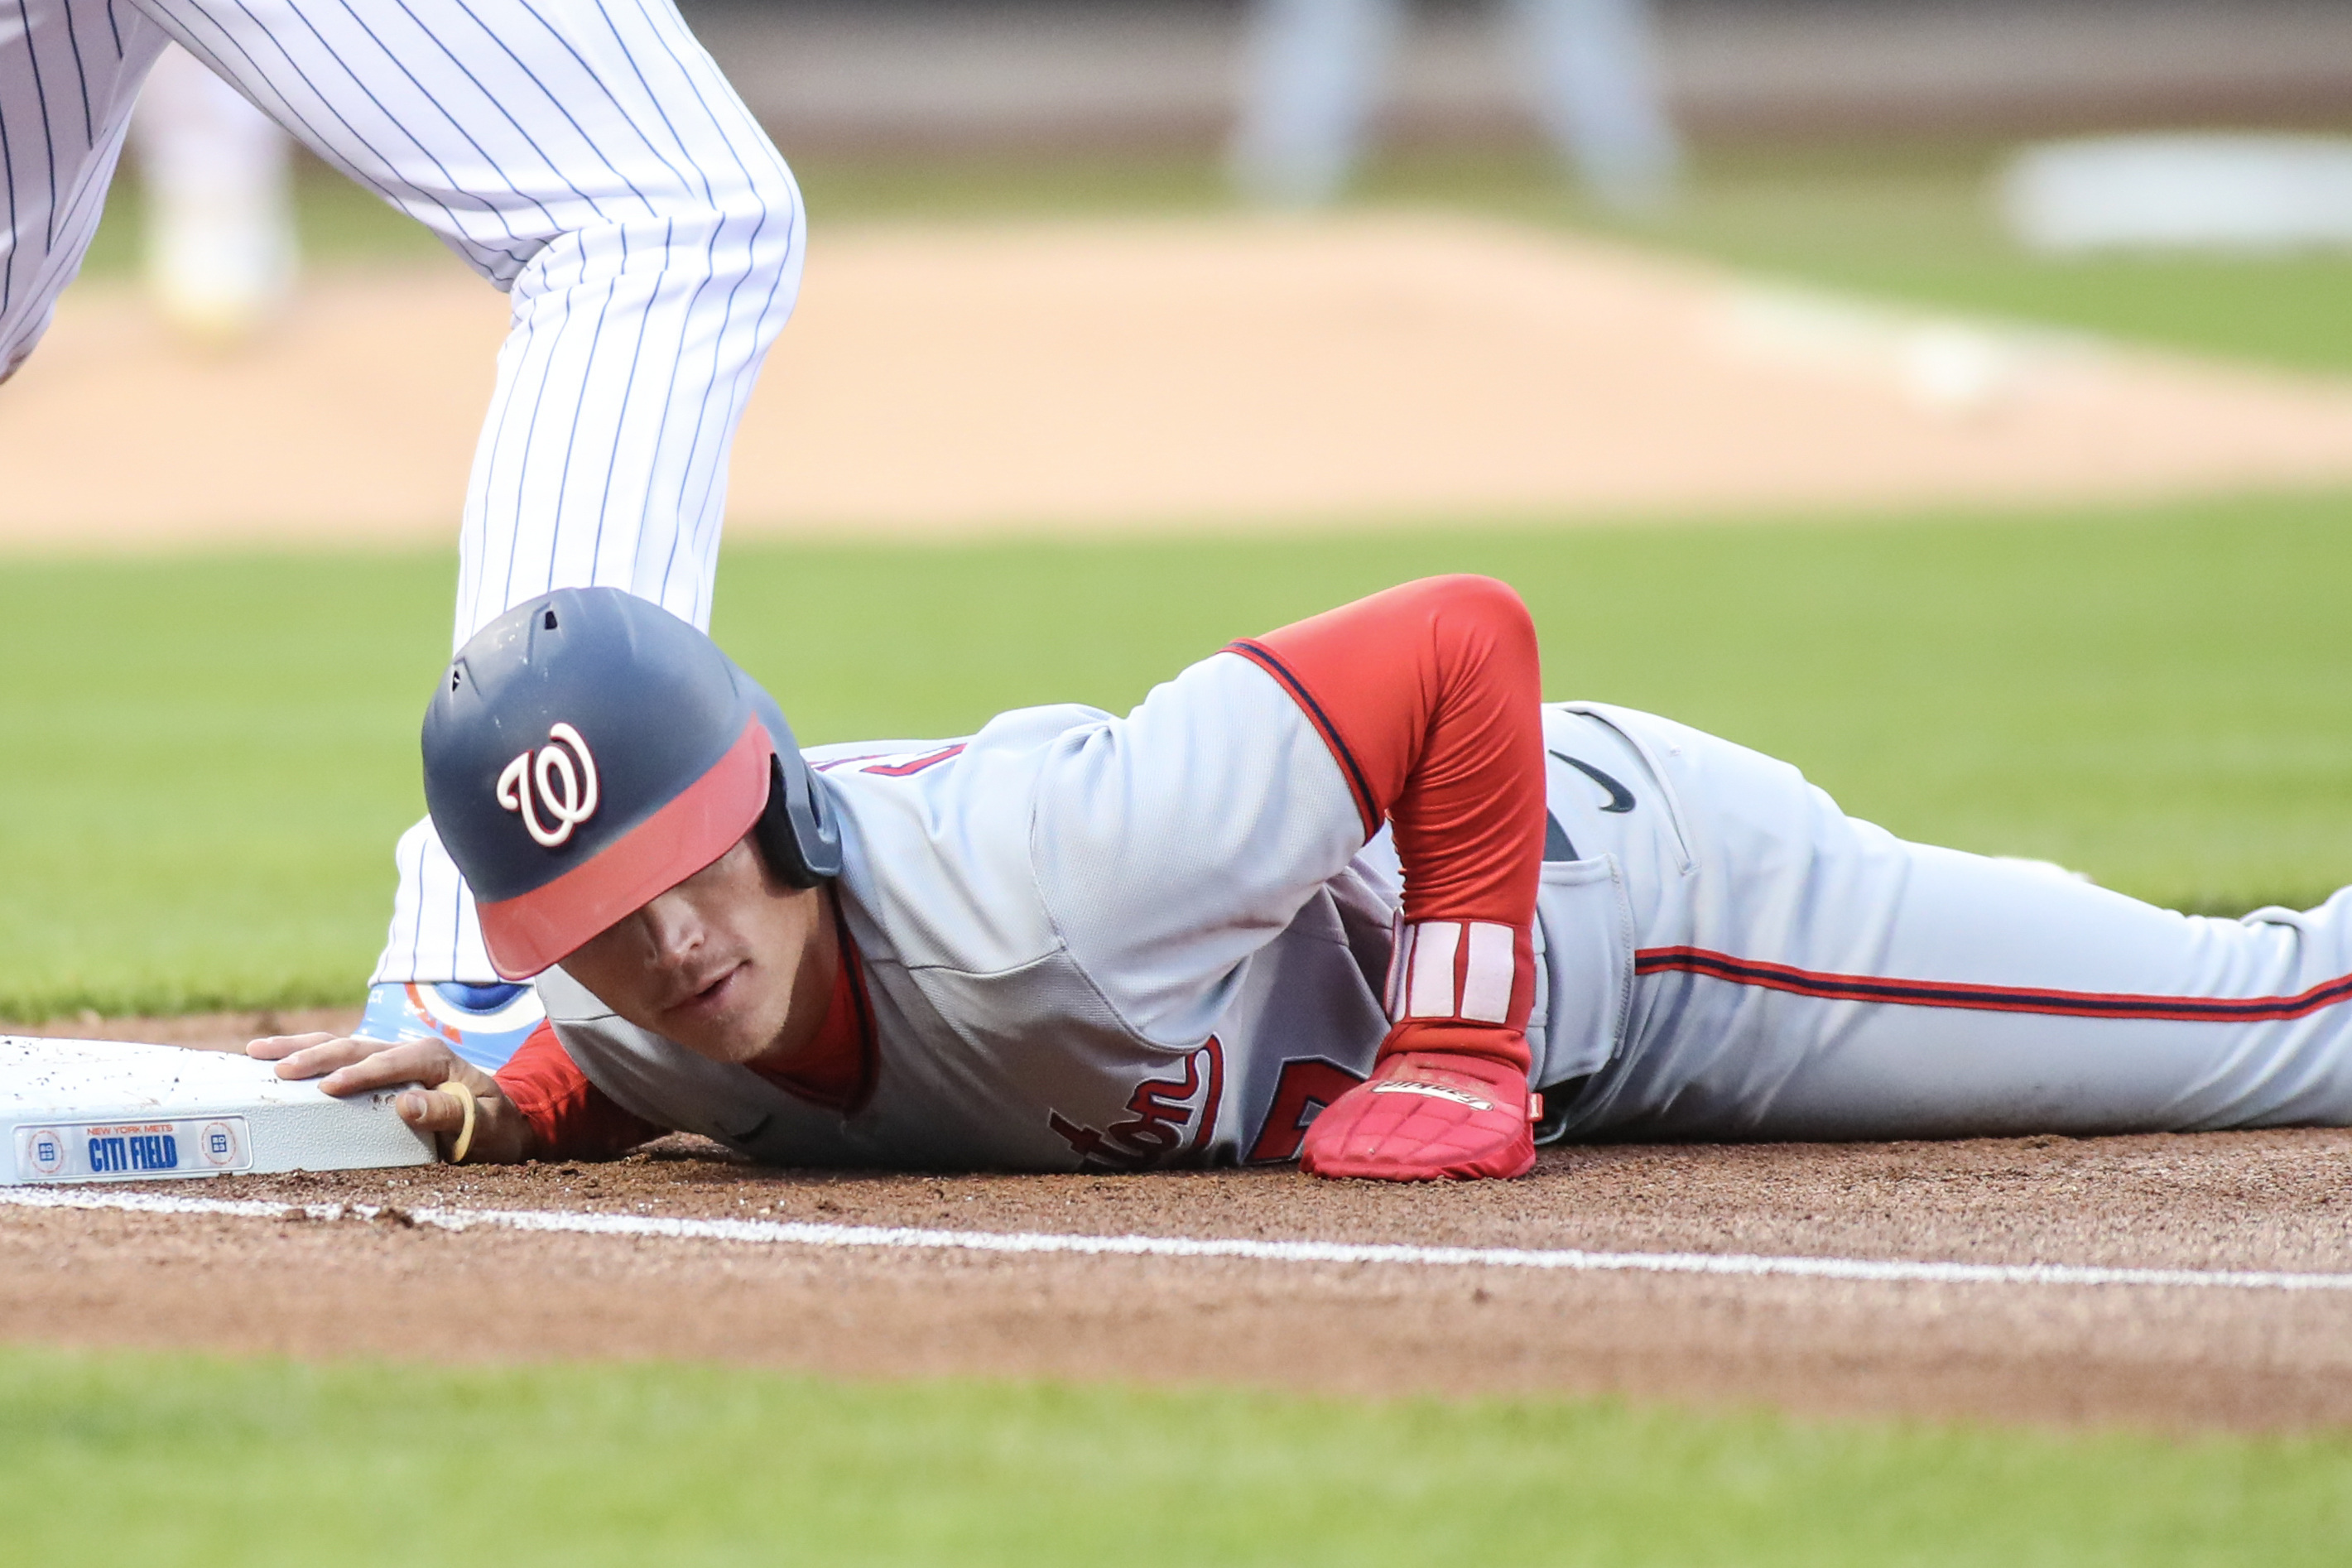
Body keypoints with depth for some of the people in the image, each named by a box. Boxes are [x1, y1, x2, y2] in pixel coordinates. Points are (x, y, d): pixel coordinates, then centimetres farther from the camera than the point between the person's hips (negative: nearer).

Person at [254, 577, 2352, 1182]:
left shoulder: (1025, 884, -43)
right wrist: (497, 1101, -17)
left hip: (1614, 880, -5)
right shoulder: (649, 1012, -22)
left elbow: (1469, 643, -36)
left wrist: (1461, 1059, -33)